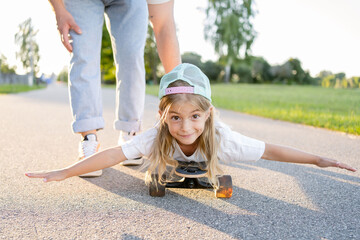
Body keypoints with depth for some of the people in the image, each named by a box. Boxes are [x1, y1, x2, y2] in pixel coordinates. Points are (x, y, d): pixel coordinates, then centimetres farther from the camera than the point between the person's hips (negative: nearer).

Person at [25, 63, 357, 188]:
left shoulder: (221, 139, -42)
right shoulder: (157, 137, -44)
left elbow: (269, 151, -36)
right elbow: (113, 155, -47)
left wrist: (318, 159, -30)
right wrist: (63, 173, -49)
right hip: (168, 176, 0)